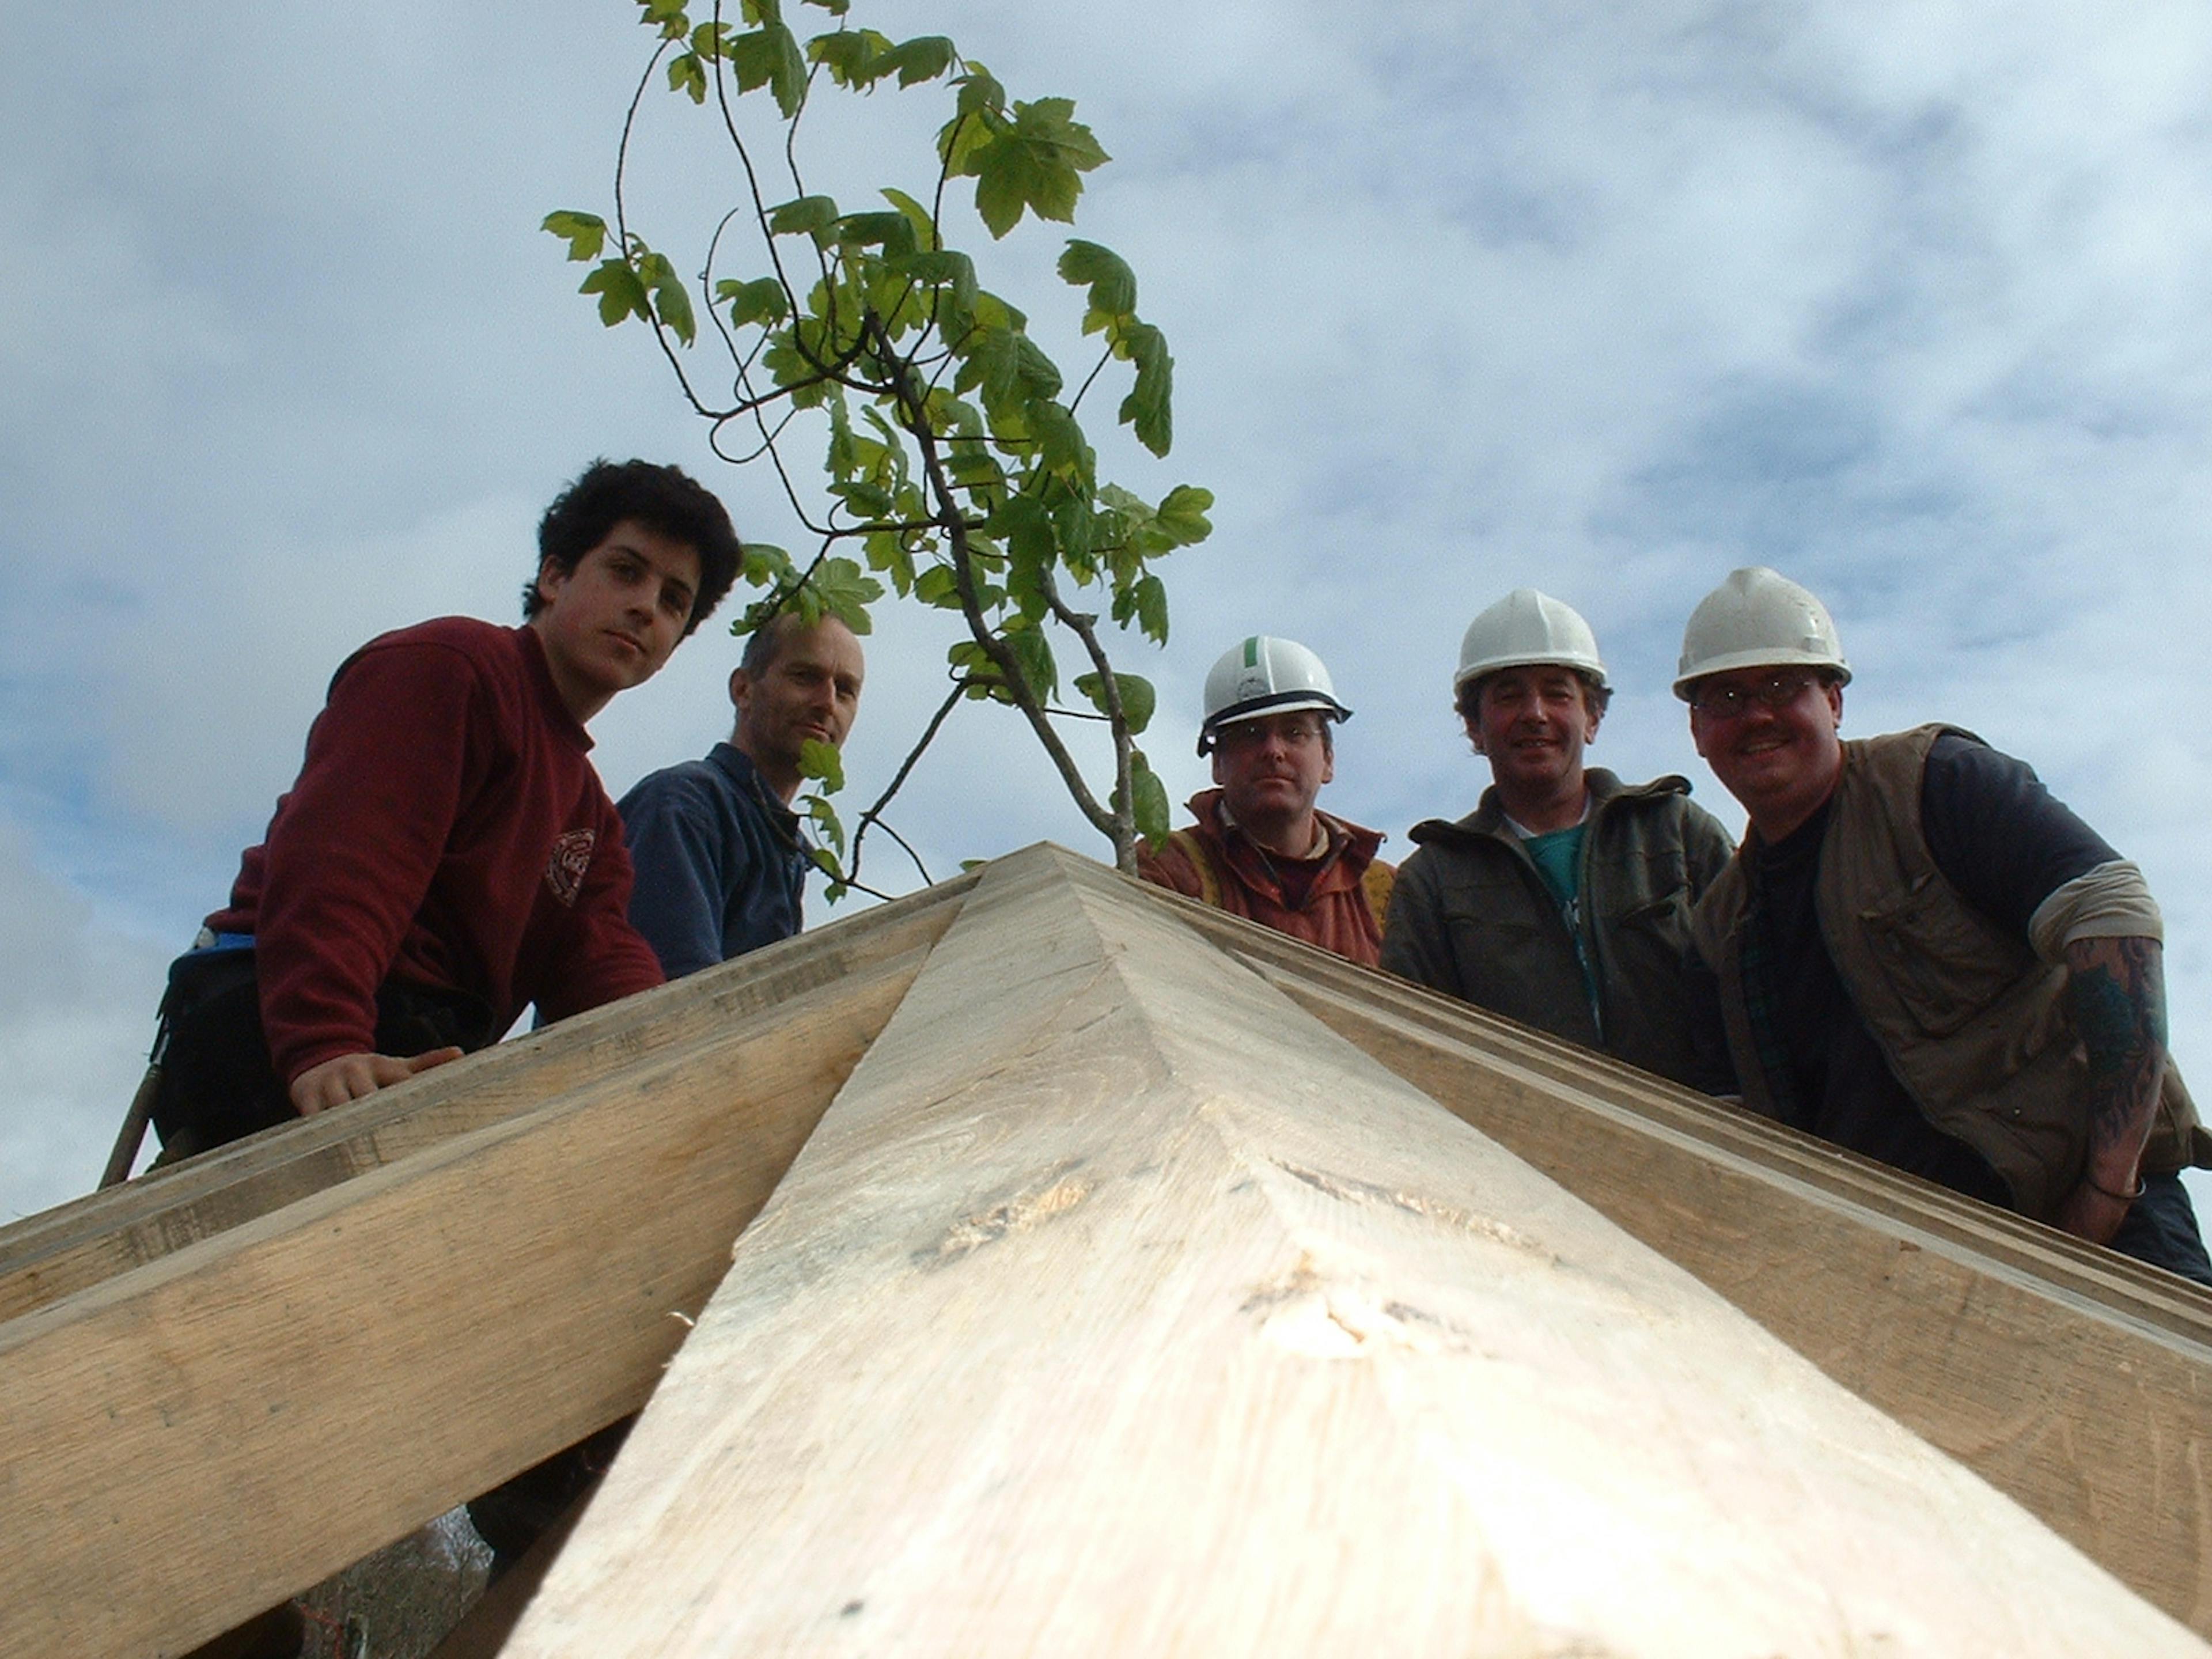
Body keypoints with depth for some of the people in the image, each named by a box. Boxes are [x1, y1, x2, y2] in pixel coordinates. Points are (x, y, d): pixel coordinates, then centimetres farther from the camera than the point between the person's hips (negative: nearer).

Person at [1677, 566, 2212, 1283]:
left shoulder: (1934, 780, -1)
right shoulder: (1722, 921, 13)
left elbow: (2114, 917, -13)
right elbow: (1754, 1115, 18)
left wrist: (2107, 1187, -19)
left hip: (2064, 1203, -4)